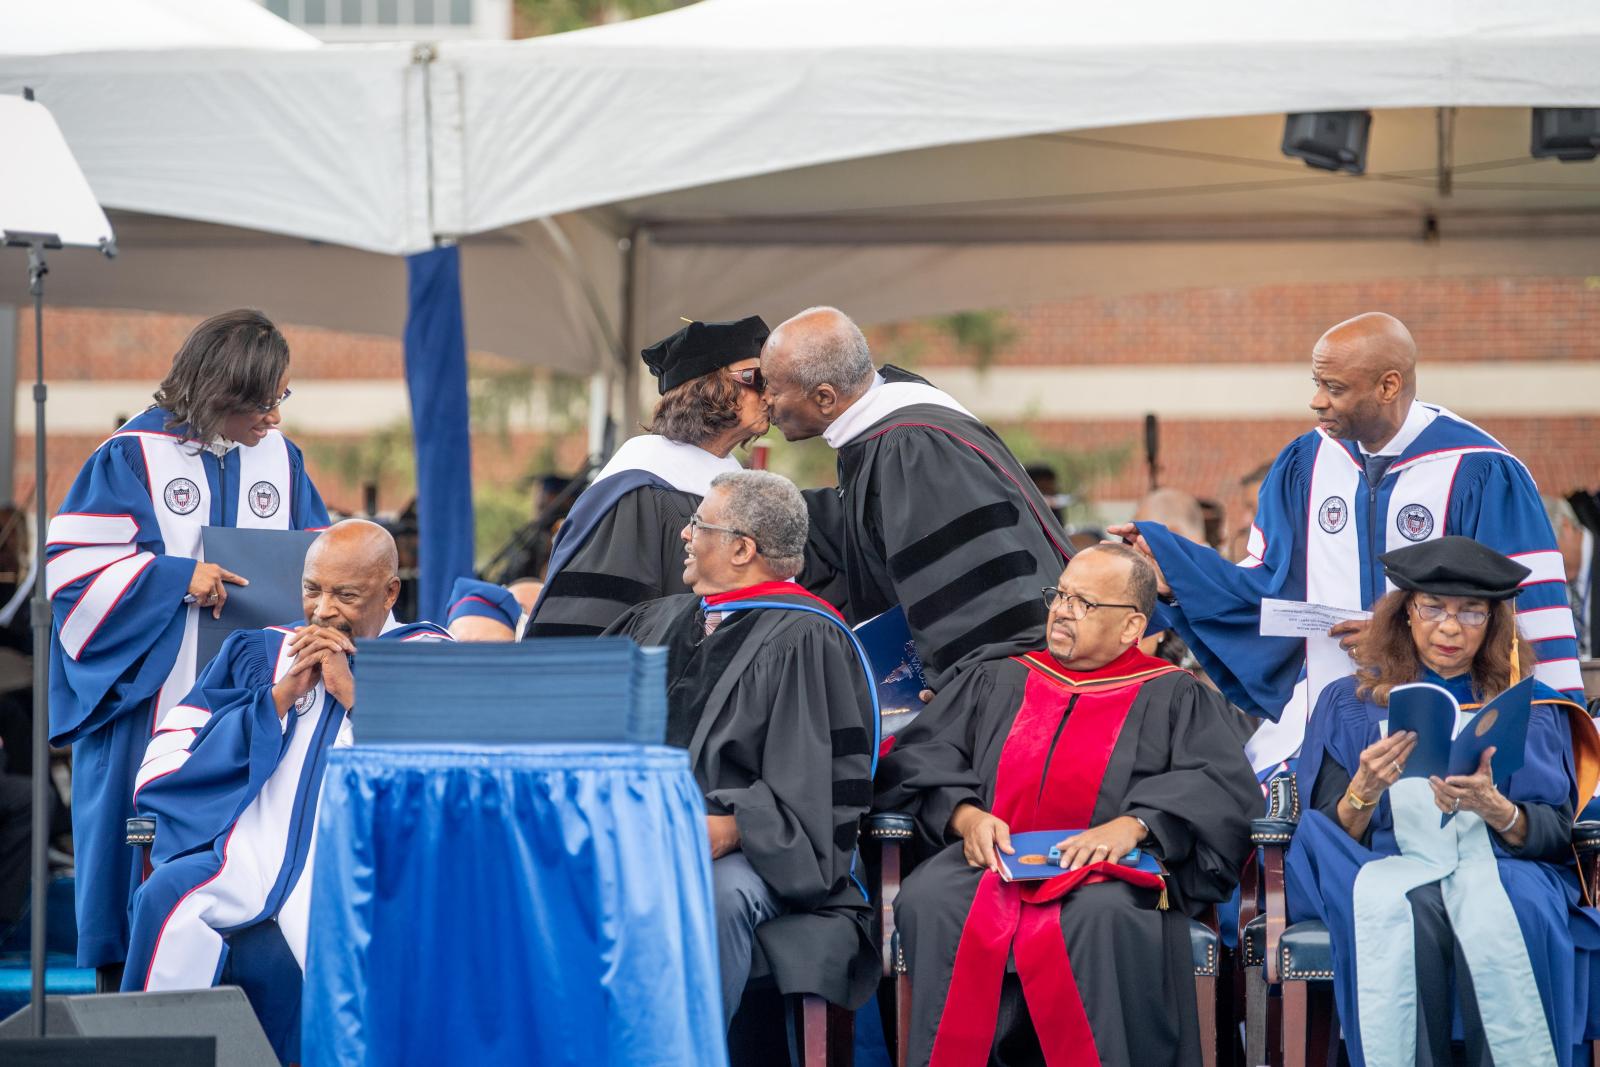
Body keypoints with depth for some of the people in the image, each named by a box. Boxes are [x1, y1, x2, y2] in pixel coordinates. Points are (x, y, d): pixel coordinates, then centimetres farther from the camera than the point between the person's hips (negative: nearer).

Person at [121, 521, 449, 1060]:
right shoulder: (262, 651, 23)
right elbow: (164, 765, 12)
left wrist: (351, 690, -1)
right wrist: (282, 696, 4)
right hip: (251, 851, 3)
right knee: (168, 897, -29)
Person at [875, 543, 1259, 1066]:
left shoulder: (1173, 697, 16)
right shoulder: (996, 683, 25)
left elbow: (1224, 786, -1)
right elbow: (919, 758, 14)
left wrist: (1133, 825, -19)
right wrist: (966, 816, -8)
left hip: (1106, 868, -3)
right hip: (994, 859, 3)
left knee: (1101, 918, -39)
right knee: (930, 904, -32)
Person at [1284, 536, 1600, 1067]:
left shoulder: (1532, 706, 16)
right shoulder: (1350, 704, 15)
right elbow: (1330, 835, 7)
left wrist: (1493, 808, -16)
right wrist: (1364, 792, -15)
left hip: (1503, 871, 0)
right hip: (1389, 869, 0)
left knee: (1494, 917, -38)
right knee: (1403, 915, -38)